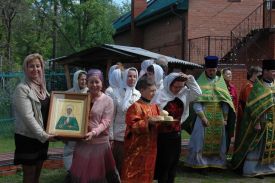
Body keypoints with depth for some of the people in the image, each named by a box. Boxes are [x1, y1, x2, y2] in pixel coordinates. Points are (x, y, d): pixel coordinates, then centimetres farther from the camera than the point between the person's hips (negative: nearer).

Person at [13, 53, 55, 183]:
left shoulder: (41, 87, 8)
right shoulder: (22, 89, -16)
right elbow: (27, 116, -22)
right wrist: (42, 134, -22)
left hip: (42, 136, 7)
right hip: (28, 137, -7)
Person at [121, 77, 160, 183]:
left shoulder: (154, 107, 11)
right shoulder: (136, 106, -12)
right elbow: (133, 125, -18)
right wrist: (148, 122, -26)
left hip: (150, 147, 7)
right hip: (137, 148, -7)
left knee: (147, 174, 13)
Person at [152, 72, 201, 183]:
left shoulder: (184, 93, 4)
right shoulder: (161, 95, -14)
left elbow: (198, 93, 3)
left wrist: (189, 79, -6)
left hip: (176, 134, 6)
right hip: (163, 134, -6)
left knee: (174, 163, 13)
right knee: (164, 164, -1)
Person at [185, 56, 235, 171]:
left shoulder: (221, 82, 8)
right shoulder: (200, 82, -3)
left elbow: (226, 101, 8)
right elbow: (196, 102, -8)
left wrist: (225, 118, 1)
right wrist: (203, 117, -17)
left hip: (218, 118, 4)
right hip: (204, 116, -3)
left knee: (218, 140, 8)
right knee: (202, 140, -2)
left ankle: (217, 162, 18)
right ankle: (201, 163, 6)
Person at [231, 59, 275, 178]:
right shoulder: (258, 87, -12)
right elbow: (254, 106, -15)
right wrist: (256, 122, -19)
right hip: (262, 122, -6)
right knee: (256, 145, 0)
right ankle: (252, 169, 9)